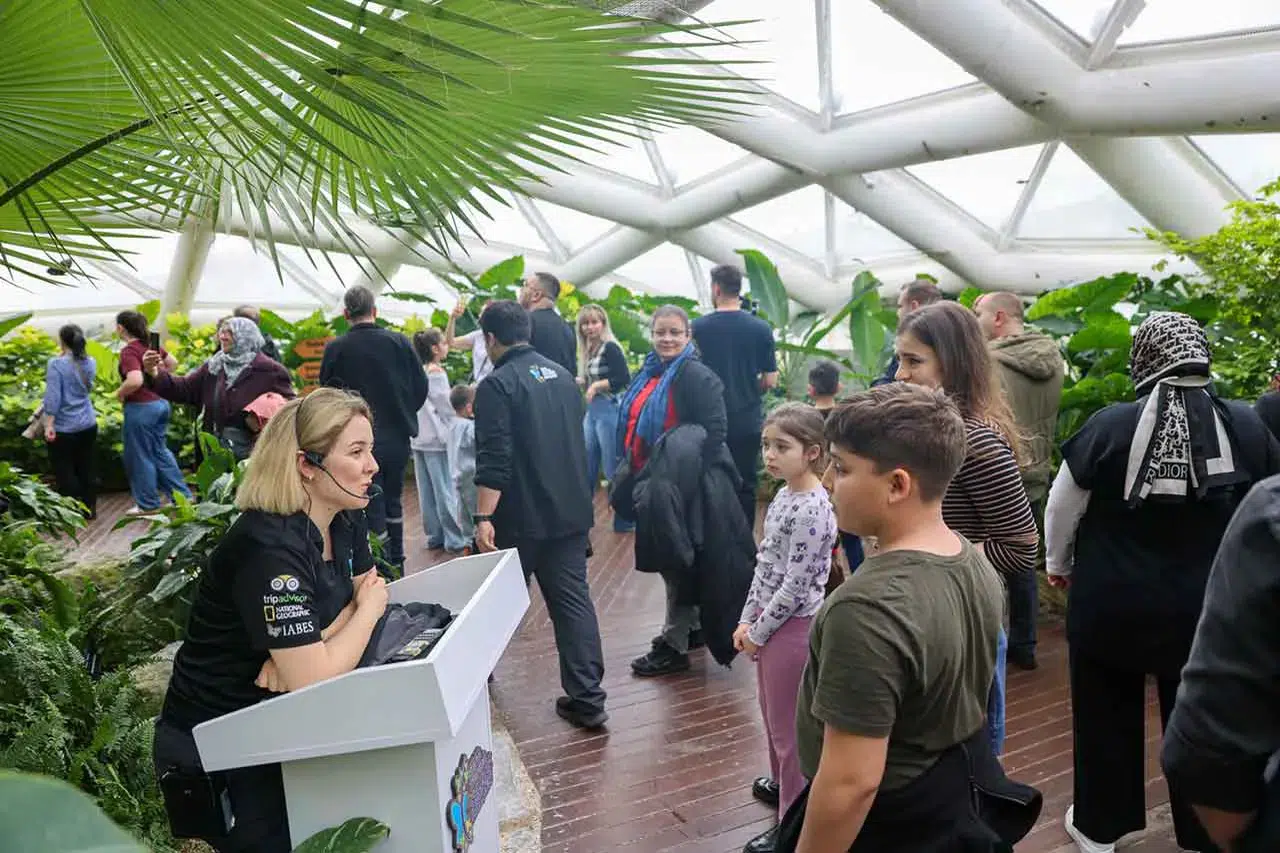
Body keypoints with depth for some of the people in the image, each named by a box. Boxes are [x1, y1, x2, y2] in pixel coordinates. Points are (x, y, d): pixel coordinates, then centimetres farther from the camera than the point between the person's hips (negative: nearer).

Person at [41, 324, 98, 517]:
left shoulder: (56, 364, -15)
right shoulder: (90, 363, 3)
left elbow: (52, 397, -19)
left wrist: (49, 425, -16)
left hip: (64, 428, -6)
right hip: (88, 425, 6)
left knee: (64, 472, 5)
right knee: (86, 469, 14)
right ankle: (90, 510, 19)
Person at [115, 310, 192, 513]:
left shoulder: (128, 351, -18)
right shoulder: (150, 344, 5)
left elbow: (135, 381, -31)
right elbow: (173, 363, 19)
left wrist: (120, 393, -13)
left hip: (141, 407, -8)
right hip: (161, 403, 8)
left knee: (139, 456, 7)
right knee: (160, 451, 19)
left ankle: (148, 504, 18)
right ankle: (183, 495, 20)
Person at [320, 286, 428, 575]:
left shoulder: (335, 349, -9)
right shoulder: (399, 342, -5)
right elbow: (421, 386, -1)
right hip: (398, 438, 3)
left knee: (373, 508, 5)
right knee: (393, 500, 20)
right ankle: (397, 564, 28)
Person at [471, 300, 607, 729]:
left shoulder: (497, 385, -13)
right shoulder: (562, 375, 9)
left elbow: (493, 460, -21)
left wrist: (484, 517, -20)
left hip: (521, 517, -5)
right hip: (572, 511, 6)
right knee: (573, 598, 5)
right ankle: (586, 698, 3)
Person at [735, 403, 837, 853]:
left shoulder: (812, 510, -24)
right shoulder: (782, 497, 4)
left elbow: (794, 587, -23)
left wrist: (757, 632, -13)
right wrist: (747, 621, 7)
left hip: (793, 627, -9)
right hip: (771, 621, 9)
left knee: (788, 726, 6)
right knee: (772, 714, 25)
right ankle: (784, 783, 47)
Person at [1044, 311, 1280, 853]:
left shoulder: (1108, 426, -16)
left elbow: (1062, 509, -3)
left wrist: (1059, 565, 16)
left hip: (1110, 606, -2)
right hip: (1207, 610, 2)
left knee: (1106, 717, 17)